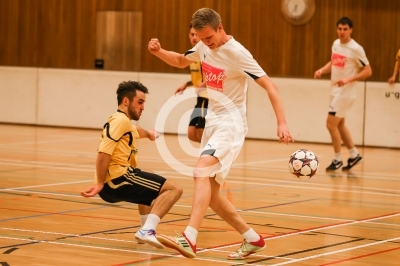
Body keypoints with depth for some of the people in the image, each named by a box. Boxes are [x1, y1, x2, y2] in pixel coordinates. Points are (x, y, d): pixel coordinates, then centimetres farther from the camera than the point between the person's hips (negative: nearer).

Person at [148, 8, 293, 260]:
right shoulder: (205, 46, 6)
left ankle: (189, 239, -44)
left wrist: (282, 122, -30)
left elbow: (269, 85, -19)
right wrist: (159, 52, 4)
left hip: (230, 124, -8)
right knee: (211, 193, 7)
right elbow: (181, 61, 26)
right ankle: (253, 239, 21)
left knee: (201, 172, -30)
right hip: (212, 123, 8)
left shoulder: (237, 53, -16)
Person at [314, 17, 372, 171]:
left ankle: (337, 160, 5)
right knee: (339, 125, 16)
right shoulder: (336, 44, 6)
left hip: (345, 92, -8)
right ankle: (354, 155, 30)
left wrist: (349, 79, -25)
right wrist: (322, 70, 1)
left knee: (331, 124, -8)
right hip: (336, 91, 8)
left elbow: (368, 71, -14)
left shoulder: (356, 49, -16)